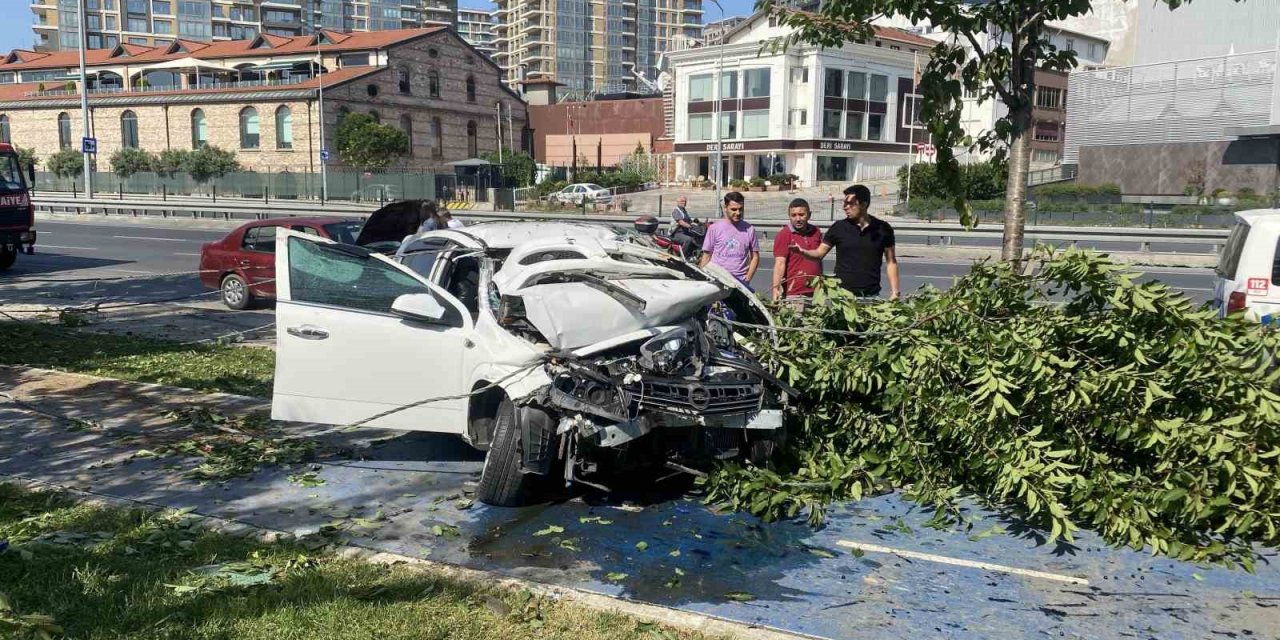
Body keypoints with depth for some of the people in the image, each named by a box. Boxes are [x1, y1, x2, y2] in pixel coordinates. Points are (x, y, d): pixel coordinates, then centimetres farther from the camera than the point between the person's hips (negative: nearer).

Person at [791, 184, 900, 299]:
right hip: (842, 293, 0)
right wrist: (802, 252, -19)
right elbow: (820, 253, 2)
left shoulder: (882, 228, 2)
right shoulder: (839, 227, 1)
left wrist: (894, 291, -1)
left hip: (871, 295, 0)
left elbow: (891, 262, 6)